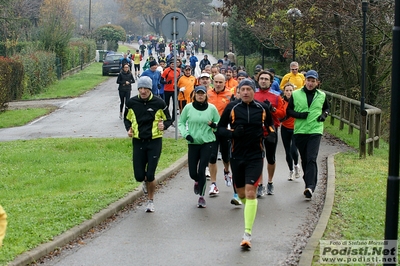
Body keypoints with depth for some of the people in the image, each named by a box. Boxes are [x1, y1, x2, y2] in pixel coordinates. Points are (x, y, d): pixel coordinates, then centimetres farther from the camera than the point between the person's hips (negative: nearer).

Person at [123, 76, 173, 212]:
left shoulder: (159, 103, -6)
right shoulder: (131, 103, 0)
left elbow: (168, 120, 4)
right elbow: (127, 119, 16)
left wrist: (164, 125, -19)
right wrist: (129, 129, -5)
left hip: (154, 141, -2)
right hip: (138, 141, 2)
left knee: (150, 175, -6)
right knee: (139, 176, 1)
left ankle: (151, 201, 18)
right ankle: (146, 182, 40)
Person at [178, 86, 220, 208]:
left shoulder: (212, 108, -1)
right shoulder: (188, 107, -1)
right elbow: (181, 122, 8)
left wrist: (214, 125, -14)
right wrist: (185, 134, -8)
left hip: (207, 143, -1)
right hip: (193, 143, 1)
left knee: (201, 170, -9)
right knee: (192, 172, 3)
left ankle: (201, 196, 6)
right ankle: (197, 181, 41)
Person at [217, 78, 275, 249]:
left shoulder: (262, 108, 1)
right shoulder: (232, 108, -2)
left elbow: (270, 124, 17)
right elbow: (220, 128, 3)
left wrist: (271, 133, -5)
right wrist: (232, 133, -17)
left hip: (255, 156, -1)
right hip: (237, 156, 2)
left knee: (250, 192, -14)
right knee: (241, 193, 11)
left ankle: (248, 233, -13)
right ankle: (250, 213, 45)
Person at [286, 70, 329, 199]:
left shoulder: (322, 95, 7)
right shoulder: (295, 94, 3)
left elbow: (327, 108, 23)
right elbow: (288, 110, 6)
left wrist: (324, 115, 1)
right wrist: (298, 115, -12)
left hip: (315, 131, -1)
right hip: (300, 131, 2)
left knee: (311, 159, -15)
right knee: (304, 159, 10)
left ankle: (310, 186, -21)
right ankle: (310, 185, 24)